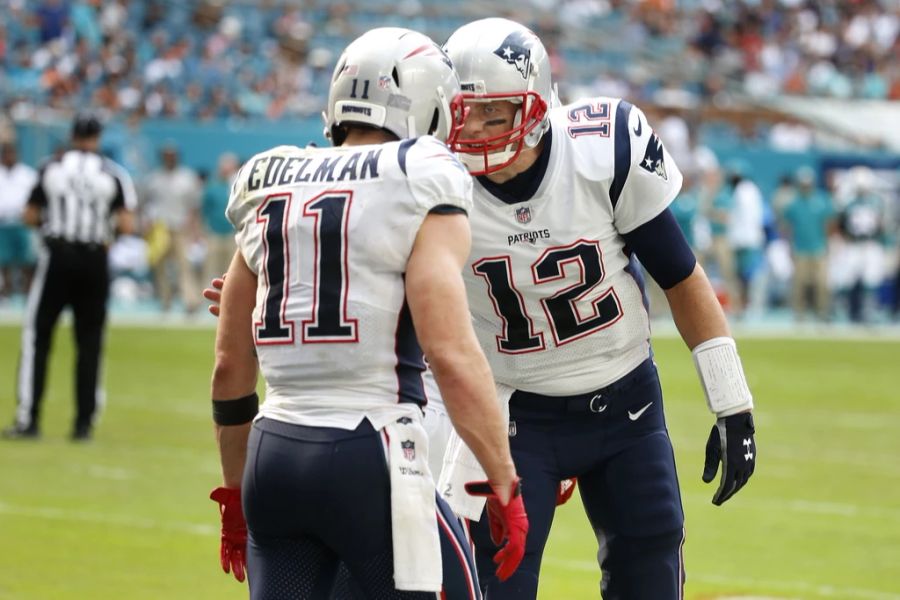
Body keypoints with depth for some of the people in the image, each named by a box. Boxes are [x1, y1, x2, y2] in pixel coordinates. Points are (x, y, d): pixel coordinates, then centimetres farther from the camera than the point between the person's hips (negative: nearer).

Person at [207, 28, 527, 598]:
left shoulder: (269, 189, 14)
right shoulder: (420, 190, -4)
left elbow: (230, 364, 18)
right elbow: (452, 355, -14)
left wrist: (236, 493, 28)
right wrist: (505, 486, -8)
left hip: (273, 455, 6)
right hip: (371, 458, -6)